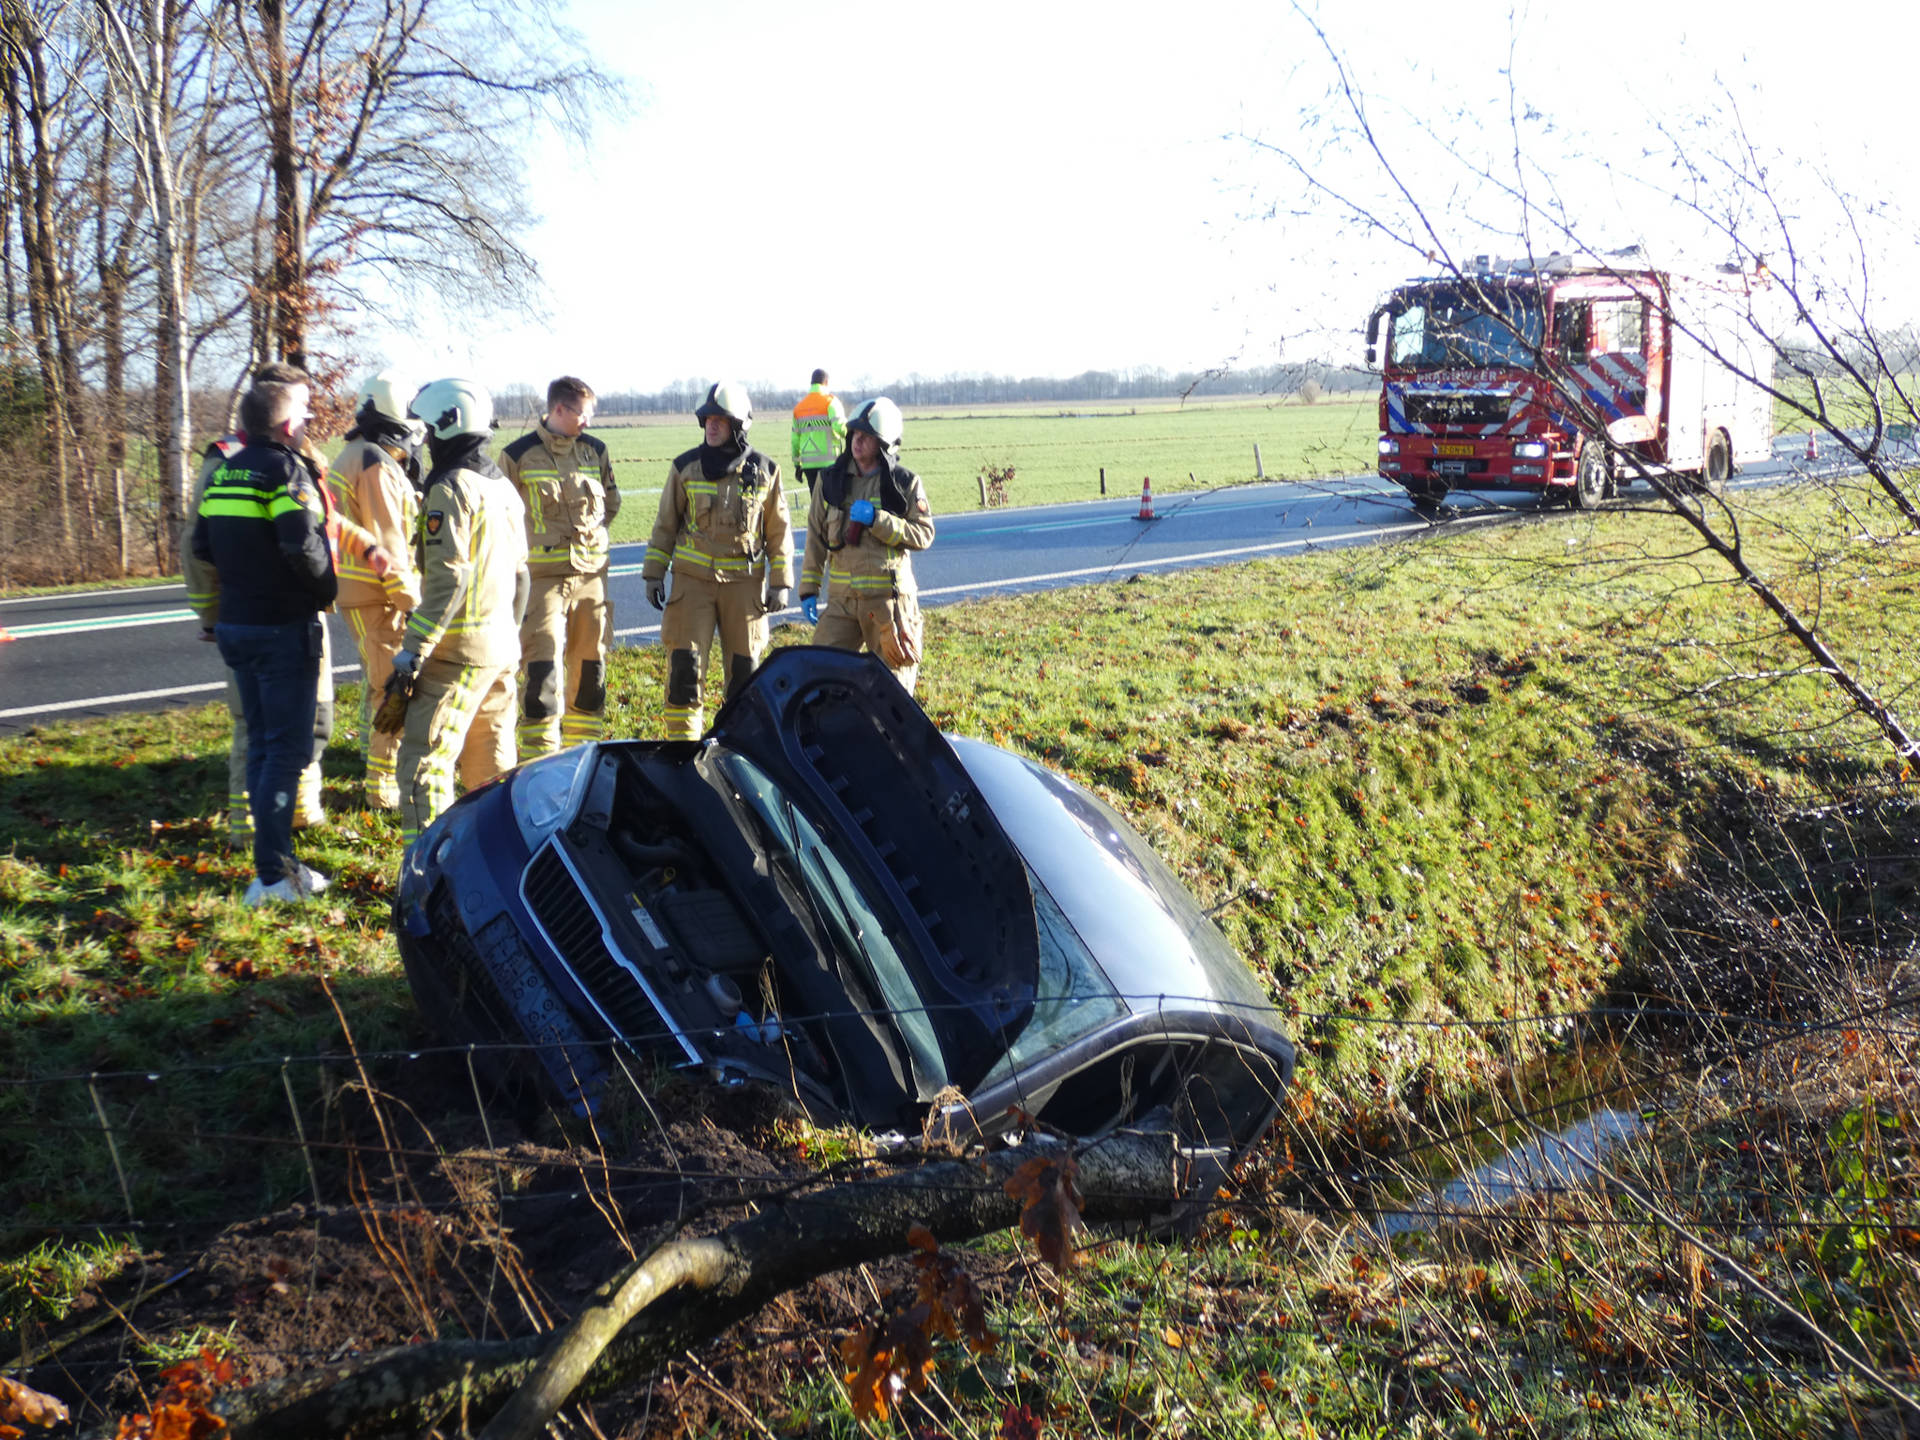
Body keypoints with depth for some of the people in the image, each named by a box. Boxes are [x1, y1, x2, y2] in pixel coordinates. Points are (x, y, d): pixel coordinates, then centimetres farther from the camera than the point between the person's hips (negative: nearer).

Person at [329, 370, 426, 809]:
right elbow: (387, 545, -22)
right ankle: (384, 787, 1)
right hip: (379, 597, -11)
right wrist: (411, 601, -18)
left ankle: (379, 774, 33)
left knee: (378, 685, 21)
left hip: (358, 592, 11)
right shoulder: (377, 467, -18)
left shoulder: (355, 456, 15)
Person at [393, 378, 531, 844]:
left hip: (459, 648, -9)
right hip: (502, 647, 9)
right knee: (492, 767, 15)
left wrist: (414, 648, -18)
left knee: (425, 763, -7)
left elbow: (448, 578, -20)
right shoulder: (503, 487, 14)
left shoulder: (451, 489, -13)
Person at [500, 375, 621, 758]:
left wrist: (590, 535, 13)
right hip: (542, 577, -4)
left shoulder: (595, 450, 9)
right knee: (543, 670, -11)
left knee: (590, 668, 9)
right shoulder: (519, 455, -2)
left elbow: (611, 503, 23)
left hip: (590, 574, 4)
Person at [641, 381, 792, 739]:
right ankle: (681, 744, 4)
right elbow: (665, 525, 9)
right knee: (684, 664, -4)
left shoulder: (764, 470, 2)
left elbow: (779, 531, 7)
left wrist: (780, 582, 2)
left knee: (745, 668, 5)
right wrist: (653, 573, 4)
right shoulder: (685, 467, 3)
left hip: (744, 581, 0)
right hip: (693, 578, 0)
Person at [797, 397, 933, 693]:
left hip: (889, 597, -3)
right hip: (842, 597, 3)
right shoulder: (832, 481, 7)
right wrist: (808, 589, 8)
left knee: (893, 680, 5)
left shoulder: (905, 483, -1)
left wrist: (876, 520, -17)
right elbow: (816, 538, 11)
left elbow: (923, 534, -7)